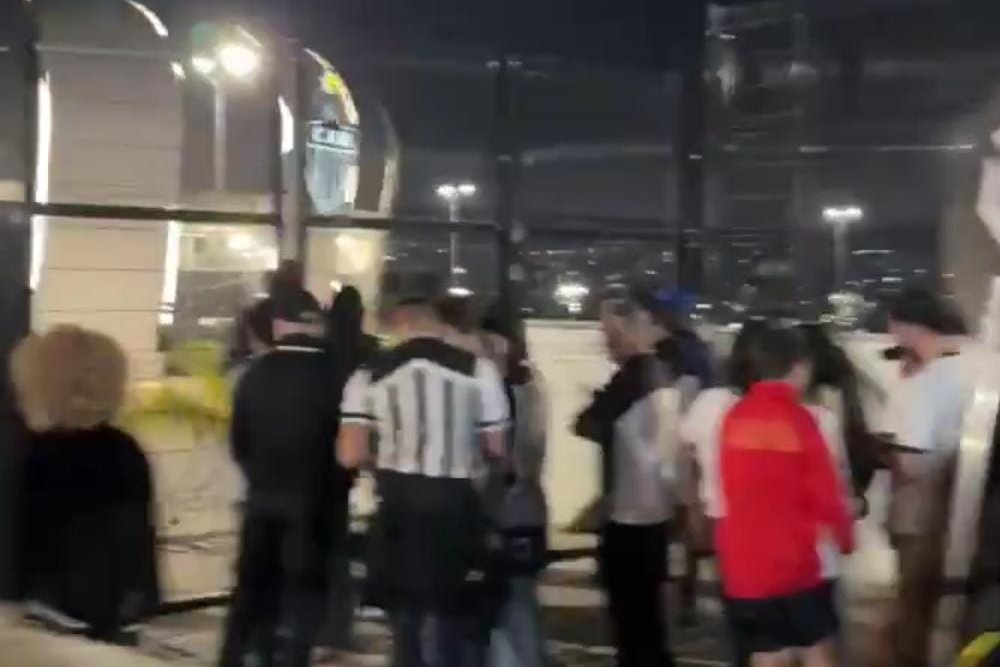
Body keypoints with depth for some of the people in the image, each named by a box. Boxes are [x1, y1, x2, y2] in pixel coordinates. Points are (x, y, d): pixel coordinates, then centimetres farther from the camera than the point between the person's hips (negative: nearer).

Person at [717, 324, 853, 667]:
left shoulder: (735, 417, 3)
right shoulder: (797, 418, -12)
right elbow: (825, 493, -9)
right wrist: (845, 535, 8)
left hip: (743, 563, 5)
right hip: (793, 563, -5)